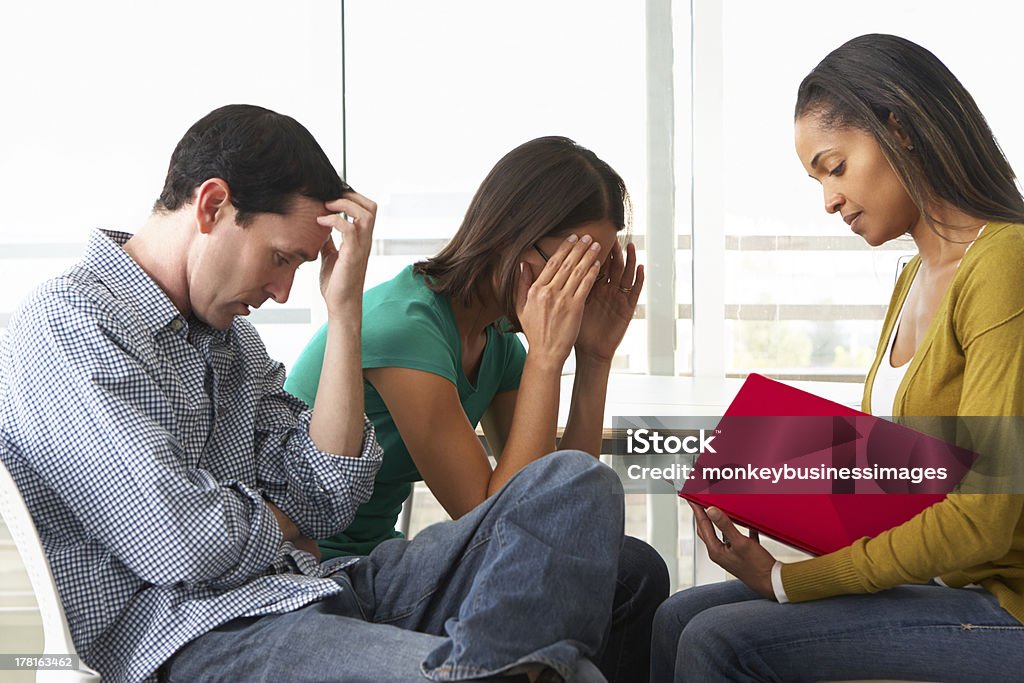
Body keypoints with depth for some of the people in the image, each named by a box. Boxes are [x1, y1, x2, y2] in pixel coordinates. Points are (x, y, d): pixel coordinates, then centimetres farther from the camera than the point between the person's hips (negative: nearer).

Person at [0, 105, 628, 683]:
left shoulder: (230, 336, 22)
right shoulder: (67, 324, -5)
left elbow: (327, 503, 9)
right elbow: (182, 545, -17)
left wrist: (344, 312, 7)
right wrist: (277, 526, 6)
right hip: (196, 632, -9)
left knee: (575, 483, -11)